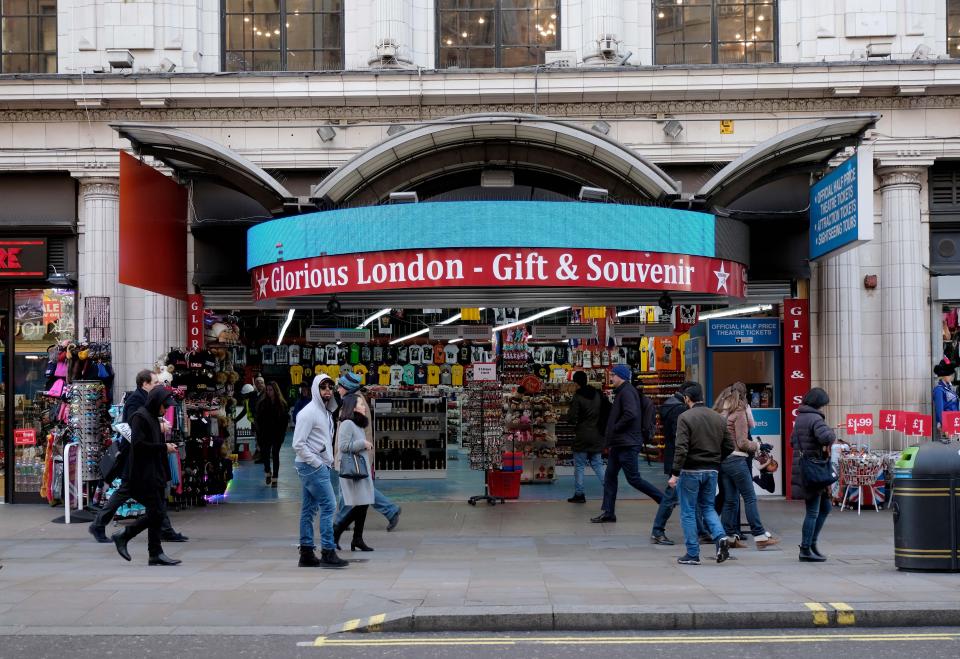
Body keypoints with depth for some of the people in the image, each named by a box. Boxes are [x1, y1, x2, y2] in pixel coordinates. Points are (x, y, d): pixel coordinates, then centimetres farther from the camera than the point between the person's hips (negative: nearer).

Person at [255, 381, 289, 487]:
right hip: (265, 434, 1)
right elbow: (258, 419, 2)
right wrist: (259, 432, -5)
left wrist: (282, 432, -6)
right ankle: (267, 472, 27)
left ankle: (274, 478, 6)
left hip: (277, 434, -1)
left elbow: (286, 419, 0)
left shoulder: (282, 404, -2)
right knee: (265, 452, 0)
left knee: (275, 454, 1)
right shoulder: (262, 403, 1)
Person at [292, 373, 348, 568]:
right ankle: (328, 552, -8)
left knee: (309, 509, 9)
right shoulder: (308, 413, -12)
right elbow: (298, 444, -16)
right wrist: (317, 462, -16)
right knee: (328, 505, -10)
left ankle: (306, 553, 13)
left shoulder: (327, 412, 16)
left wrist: (329, 461, 10)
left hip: (321, 466, 9)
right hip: (312, 466, -9)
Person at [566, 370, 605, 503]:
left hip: (582, 437, -5)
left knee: (579, 465, 5)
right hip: (597, 436, 5)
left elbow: (571, 418, -15)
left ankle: (579, 494, 7)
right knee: (597, 464, 14)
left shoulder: (577, 397, -14)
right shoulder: (598, 394, 3)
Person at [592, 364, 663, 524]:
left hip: (627, 444, -11)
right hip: (619, 444, 11)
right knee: (610, 477, 10)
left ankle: (664, 500, 3)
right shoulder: (621, 392, 17)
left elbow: (630, 414, -30)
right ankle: (608, 512, 13)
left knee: (634, 479, -7)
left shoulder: (627, 392, -15)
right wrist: (611, 441, 14)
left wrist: (615, 429, -18)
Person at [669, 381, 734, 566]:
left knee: (688, 512, 6)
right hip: (712, 471, 5)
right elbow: (729, 446, 7)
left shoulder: (685, 417, -12)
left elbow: (681, 448, -19)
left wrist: (674, 474, -17)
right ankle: (720, 537, -5)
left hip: (691, 471, -5)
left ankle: (692, 554, 7)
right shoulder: (718, 418, 6)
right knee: (708, 507, 19)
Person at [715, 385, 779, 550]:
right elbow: (742, 442, -10)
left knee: (730, 500, 10)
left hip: (721, 460, 6)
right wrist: (756, 445, 7)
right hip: (736, 459, -6)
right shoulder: (739, 413, -6)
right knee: (750, 498, -3)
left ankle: (730, 537, 11)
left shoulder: (717, 414, 10)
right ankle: (760, 537, -3)